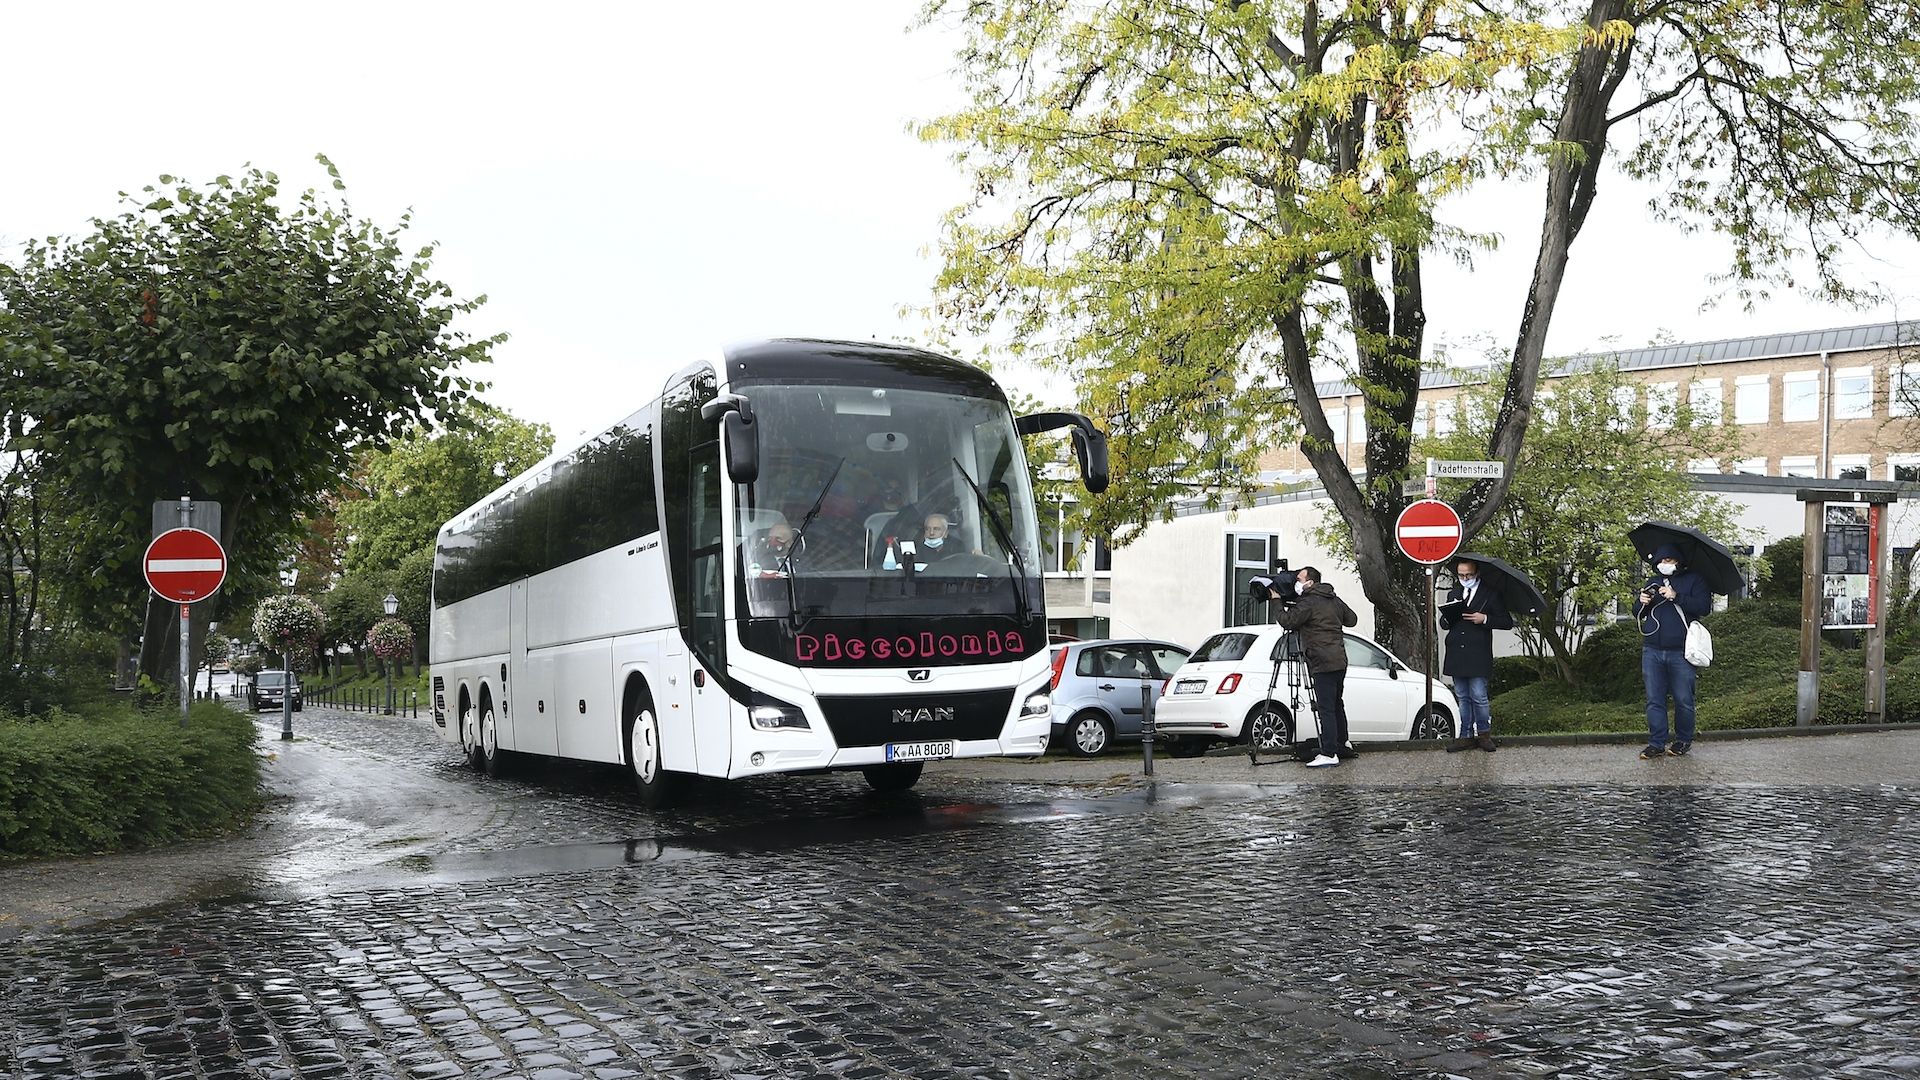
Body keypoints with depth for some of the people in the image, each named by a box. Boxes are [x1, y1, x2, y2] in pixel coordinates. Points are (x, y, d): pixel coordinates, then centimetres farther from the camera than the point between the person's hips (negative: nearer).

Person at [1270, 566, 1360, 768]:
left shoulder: (1309, 603, -11)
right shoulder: (1334, 600, 15)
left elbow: (1288, 621, -17)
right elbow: (1352, 619, 22)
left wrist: (1278, 602, -3)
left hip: (1323, 664, -9)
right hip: (1339, 661, 9)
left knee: (1326, 709, -9)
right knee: (1337, 704, 21)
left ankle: (1329, 754, -11)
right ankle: (1343, 744, 32)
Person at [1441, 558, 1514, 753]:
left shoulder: (1491, 594, 3)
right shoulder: (1453, 594, 17)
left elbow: (1507, 622, 1)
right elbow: (1444, 623, 20)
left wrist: (1485, 619, -14)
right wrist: (1447, 619, -4)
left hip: (1478, 655, -5)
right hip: (1456, 654, 5)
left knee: (1478, 696, -8)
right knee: (1462, 697, 7)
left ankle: (1484, 733, 10)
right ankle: (1466, 736, 13)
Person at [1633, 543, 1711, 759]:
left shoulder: (1694, 581, 4)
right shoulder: (1653, 583, 17)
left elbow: (1704, 606, -10)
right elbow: (1637, 613, 19)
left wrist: (1676, 597, -17)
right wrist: (1641, 603, -3)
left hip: (1680, 652, -4)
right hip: (1652, 651, 4)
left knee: (1683, 700, 4)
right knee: (1654, 700, 3)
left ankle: (1683, 741, 18)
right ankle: (1656, 744, 8)